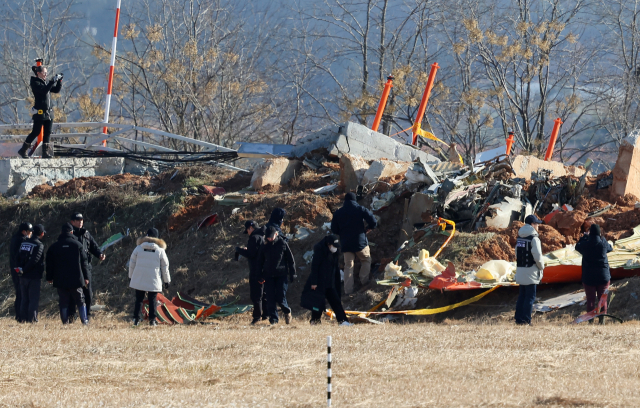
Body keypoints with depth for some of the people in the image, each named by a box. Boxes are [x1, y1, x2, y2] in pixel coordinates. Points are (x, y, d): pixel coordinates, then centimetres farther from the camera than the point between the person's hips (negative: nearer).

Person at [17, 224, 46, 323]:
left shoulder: (24, 243, 10)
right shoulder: (39, 245, -11)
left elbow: (18, 258, 8)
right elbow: (34, 260, -19)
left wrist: (22, 269, 5)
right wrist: (24, 270, -11)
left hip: (23, 276, 6)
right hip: (34, 276, -6)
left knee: (24, 299, 12)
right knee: (34, 299, -1)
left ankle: (24, 318, 12)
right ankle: (32, 319, -4)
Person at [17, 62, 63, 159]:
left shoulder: (45, 82, 16)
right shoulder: (35, 83, -8)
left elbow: (56, 90, 15)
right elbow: (44, 90, -25)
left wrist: (59, 81, 2)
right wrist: (53, 81, -27)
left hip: (48, 112, 8)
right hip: (40, 112, -8)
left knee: (47, 133, 4)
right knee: (36, 132, -3)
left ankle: (45, 152, 6)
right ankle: (23, 150, 7)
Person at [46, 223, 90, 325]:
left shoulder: (54, 247, 4)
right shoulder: (77, 245, -1)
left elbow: (49, 264, 7)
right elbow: (84, 262, 1)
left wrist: (49, 278, 15)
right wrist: (86, 277, 7)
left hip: (60, 281, 1)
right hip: (76, 279, -1)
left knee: (63, 302, 4)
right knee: (80, 301, 7)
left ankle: (65, 321, 0)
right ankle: (84, 321, 4)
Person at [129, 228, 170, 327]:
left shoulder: (138, 248, 0)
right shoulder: (160, 251, -1)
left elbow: (132, 263, 6)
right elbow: (165, 267, 5)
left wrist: (131, 276, 18)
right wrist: (167, 280, 15)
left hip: (139, 281, 1)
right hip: (153, 281, -1)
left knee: (138, 300, 9)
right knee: (152, 300, 5)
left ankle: (136, 319, 5)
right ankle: (152, 319, 0)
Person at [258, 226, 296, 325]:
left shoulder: (283, 244, 0)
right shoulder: (264, 247, 7)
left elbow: (290, 260, 5)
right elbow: (260, 262, 15)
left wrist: (292, 274, 2)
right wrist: (260, 276, 7)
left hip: (282, 275, -3)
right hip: (268, 275, 3)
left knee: (280, 298, -8)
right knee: (270, 299, -2)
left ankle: (287, 312, 20)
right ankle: (273, 318, 7)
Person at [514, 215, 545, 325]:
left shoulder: (519, 237, 11)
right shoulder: (533, 238, -14)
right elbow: (537, 255, -17)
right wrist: (541, 266, -1)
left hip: (520, 270, 7)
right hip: (530, 271, -7)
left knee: (522, 295, 14)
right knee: (530, 296, -3)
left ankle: (519, 318, 14)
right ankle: (526, 320, -5)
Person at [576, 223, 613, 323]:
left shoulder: (585, 244, -10)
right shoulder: (603, 244, -10)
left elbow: (577, 246, 13)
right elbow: (610, 248, 14)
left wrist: (585, 236, 23)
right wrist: (602, 237, 20)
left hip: (588, 277, 0)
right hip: (603, 277, 0)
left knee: (590, 300, 5)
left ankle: (590, 321, 4)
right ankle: (602, 320, 8)